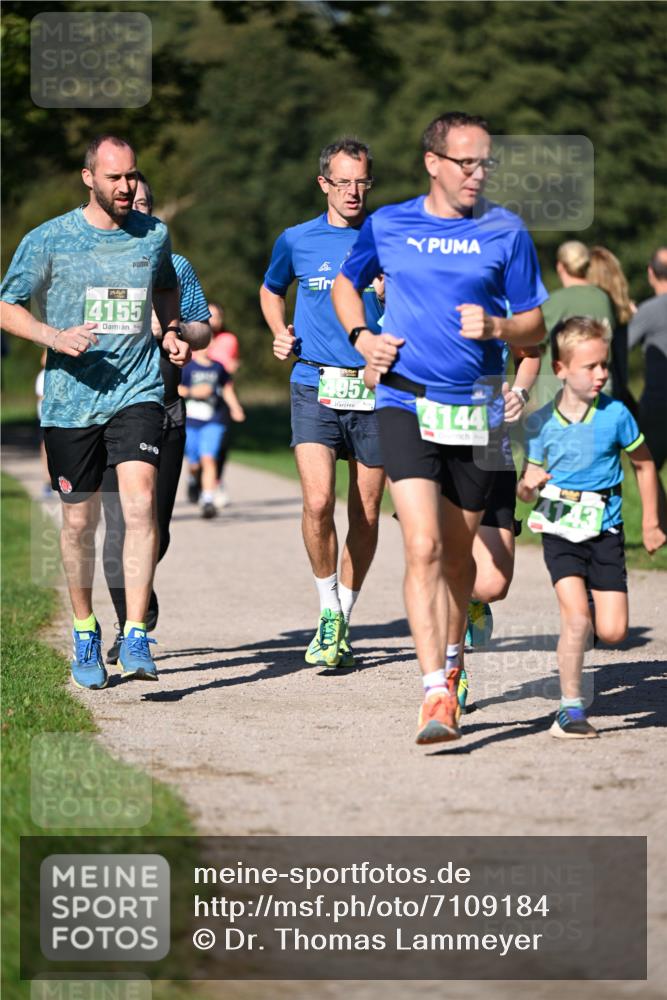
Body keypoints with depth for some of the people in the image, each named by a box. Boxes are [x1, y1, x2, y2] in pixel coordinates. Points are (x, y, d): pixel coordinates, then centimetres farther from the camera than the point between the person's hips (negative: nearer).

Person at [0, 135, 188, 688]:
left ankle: (136, 638, -19)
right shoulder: (49, 240, -2)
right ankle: (85, 633, 28)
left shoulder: (154, 235, 6)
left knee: (140, 501, -19)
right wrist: (54, 336, -14)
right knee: (79, 521, 7)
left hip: (138, 392, 0)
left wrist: (171, 331, 8)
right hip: (70, 399, 0)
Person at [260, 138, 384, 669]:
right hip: (316, 386, -1)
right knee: (318, 502, -17)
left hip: (375, 390, 1)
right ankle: (328, 611, 1)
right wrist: (280, 334, 8)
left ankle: (344, 620, 21)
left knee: (365, 514, 4)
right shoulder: (297, 241, 6)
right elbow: (271, 290, 26)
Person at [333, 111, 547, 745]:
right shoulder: (388, 225, 5)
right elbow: (345, 284, 23)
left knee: (458, 553, 14)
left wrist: (495, 327, -16)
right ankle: (436, 693, -22)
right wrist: (361, 337, 4)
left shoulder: (506, 233, 2)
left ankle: (451, 660, 38)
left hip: (477, 410, 1)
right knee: (423, 547, -16)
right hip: (406, 403, -1)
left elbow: (535, 327, 5)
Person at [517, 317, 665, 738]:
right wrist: (528, 486, -16)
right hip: (560, 530, -1)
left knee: (613, 631, -6)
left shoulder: (616, 415, -5)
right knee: (576, 617, -17)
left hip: (604, 531, 1)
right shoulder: (542, 423, -3)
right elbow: (531, 482, 8)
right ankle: (571, 708, -5)